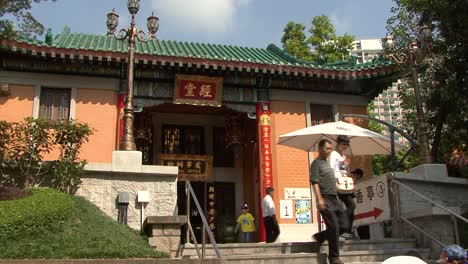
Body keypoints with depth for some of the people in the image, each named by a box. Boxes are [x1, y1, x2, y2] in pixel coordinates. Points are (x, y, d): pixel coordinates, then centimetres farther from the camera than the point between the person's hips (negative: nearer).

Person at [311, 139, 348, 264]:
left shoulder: (327, 162, 21)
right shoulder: (316, 163, -5)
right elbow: (314, 182, -14)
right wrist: (319, 199, -23)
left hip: (334, 198, 9)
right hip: (325, 199, -9)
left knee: (344, 225, 6)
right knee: (334, 227, -9)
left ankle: (320, 237, 22)